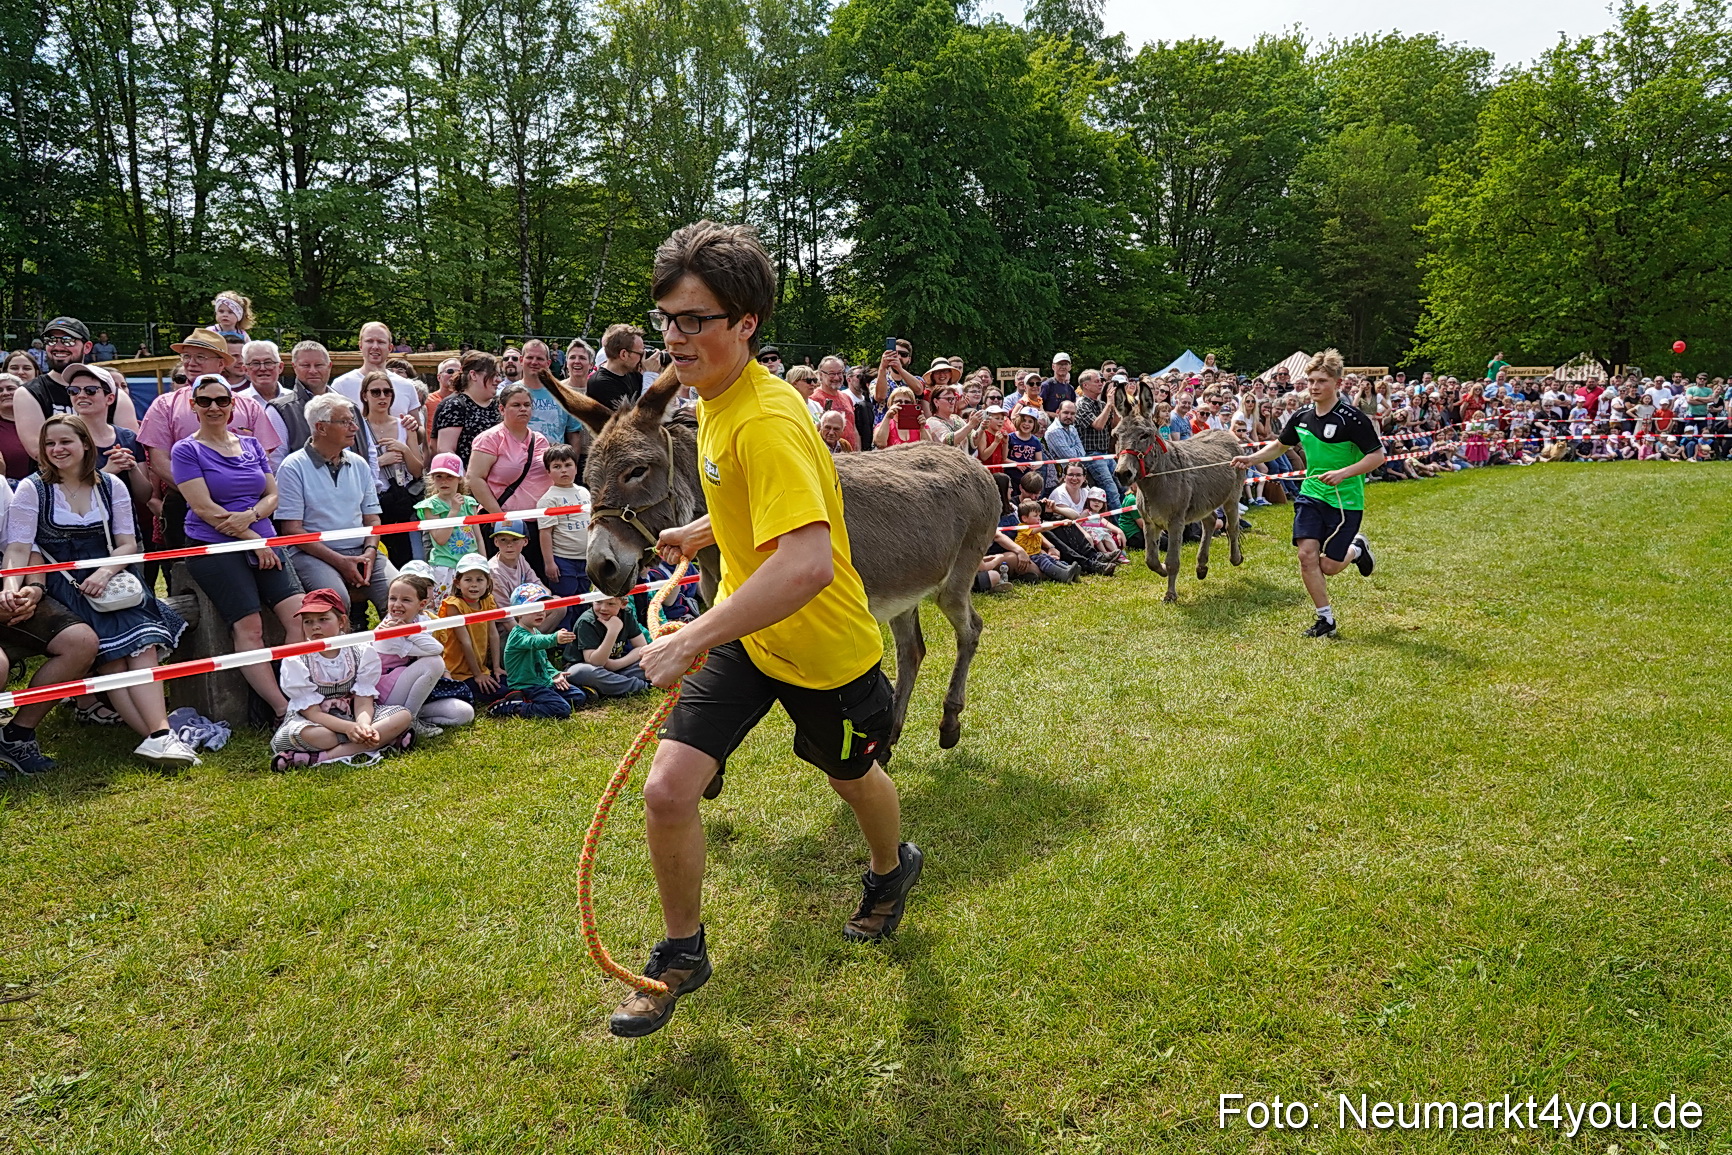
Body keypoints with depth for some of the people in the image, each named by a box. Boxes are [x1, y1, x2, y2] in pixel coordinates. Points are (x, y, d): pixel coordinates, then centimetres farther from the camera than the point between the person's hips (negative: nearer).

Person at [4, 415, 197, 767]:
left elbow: (128, 544, 8)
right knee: (111, 655, -23)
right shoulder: (32, 490, 4)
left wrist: (105, 572, -13)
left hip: (109, 580, 2)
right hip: (62, 587, -2)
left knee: (143, 644, -24)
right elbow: (18, 550, -5)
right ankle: (160, 734, -31)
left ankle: (160, 732, -34)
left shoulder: (111, 486, 11)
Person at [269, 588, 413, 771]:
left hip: (352, 717, 4)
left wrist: (363, 726, -35)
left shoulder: (362, 653, -6)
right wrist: (349, 728, -34)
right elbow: (312, 713, -16)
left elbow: (363, 703, -11)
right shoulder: (295, 662, -11)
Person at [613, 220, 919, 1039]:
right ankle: (682, 953, 18)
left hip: (822, 647, -6)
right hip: (743, 632, 6)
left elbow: (807, 565, -43)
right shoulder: (715, 398, -2)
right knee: (666, 790, -7)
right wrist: (704, 532, 15)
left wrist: (689, 641, -40)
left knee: (854, 777, 21)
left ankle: (892, 870, 57)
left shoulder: (765, 423, -31)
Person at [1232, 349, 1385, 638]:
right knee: (1307, 554, -11)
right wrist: (1251, 459, 6)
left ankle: (1357, 548, 33)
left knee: (1328, 567, -3)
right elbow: (1280, 446, 20)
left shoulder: (1352, 419, -15)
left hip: (1345, 500, -5)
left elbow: (1377, 456, -14)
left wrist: (1344, 473, -26)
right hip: (1311, 495, 5)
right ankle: (1326, 619, 5)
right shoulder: (1302, 418, 3)